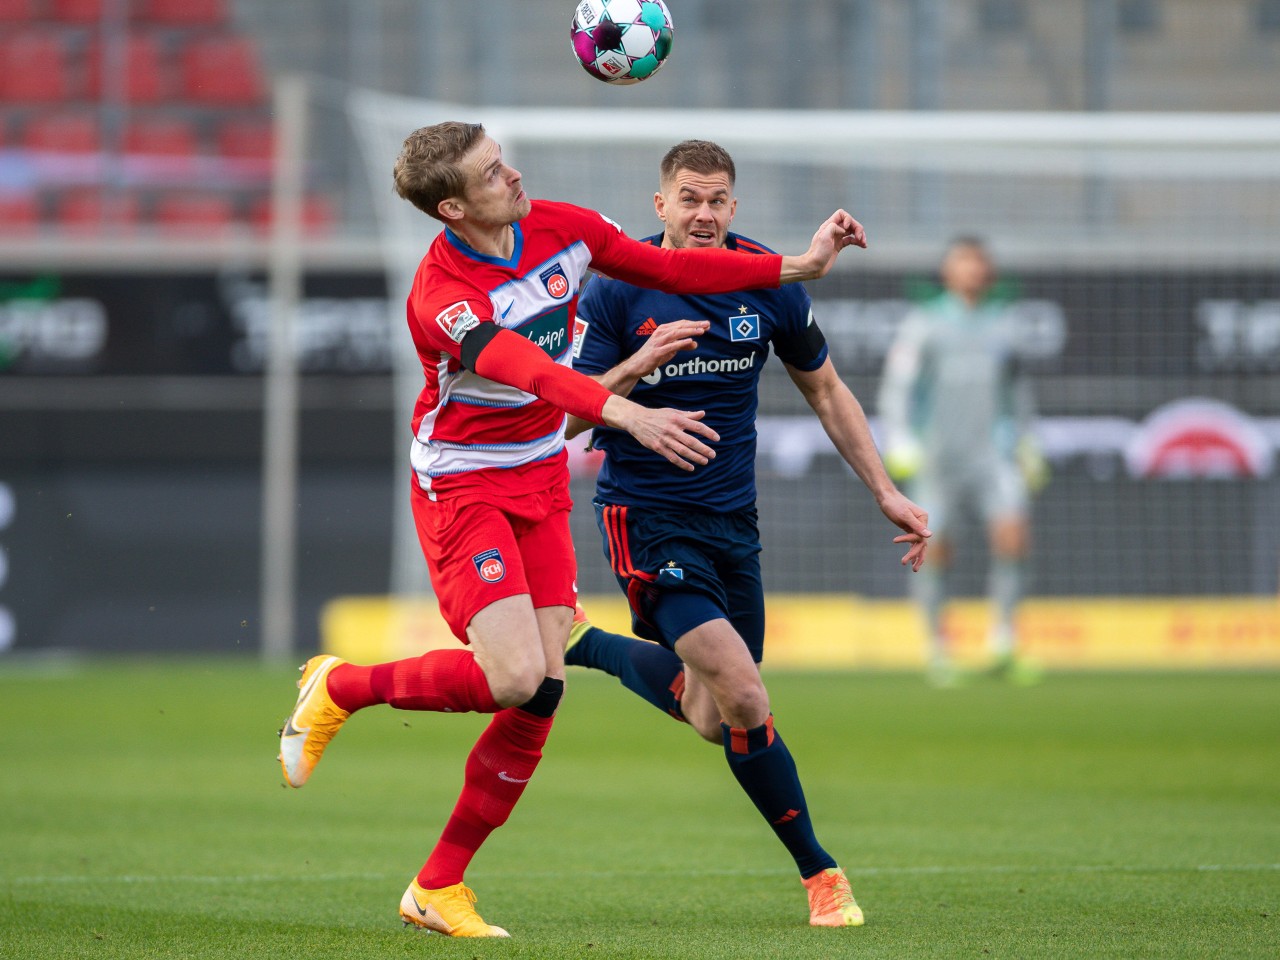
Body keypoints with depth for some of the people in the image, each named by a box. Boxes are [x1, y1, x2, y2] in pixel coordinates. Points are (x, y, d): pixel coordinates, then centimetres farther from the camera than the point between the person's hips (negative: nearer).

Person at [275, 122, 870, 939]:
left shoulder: (561, 229, -4)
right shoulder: (441, 294, -25)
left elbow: (669, 269, 7)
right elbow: (523, 367, -41)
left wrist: (798, 266, 1)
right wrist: (623, 411, -57)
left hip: (542, 487, 6)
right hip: (462, 490, -6)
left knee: (542, 694, -3)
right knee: (515, 677, -21)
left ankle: (438, 887, 6)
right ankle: (341, 688, 6)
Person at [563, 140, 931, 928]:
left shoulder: (767, 283, -1)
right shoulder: (618, 290, -11)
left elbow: (825, 390, 11)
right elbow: (565, 416, -11)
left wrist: (886, 491, 6)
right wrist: (637, 366, -28)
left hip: (731, 518, 5)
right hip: (646, 515, -5)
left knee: (714, 717, 9)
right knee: (744, 699, -18)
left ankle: (582, 643, 31)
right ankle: (819, 871, -3)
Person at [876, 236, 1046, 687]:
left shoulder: (1003, 324, 15)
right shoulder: (923, 324, 3)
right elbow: (896, 386, -2)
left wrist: (1027, 444, 22)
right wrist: (899, 442, -12)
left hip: (993, 453, 2)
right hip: (937, 457, -2)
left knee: (1013, 534, -15)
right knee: (934, 549, -3)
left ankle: (1002, 644, -8)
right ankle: (937, 648, 11)